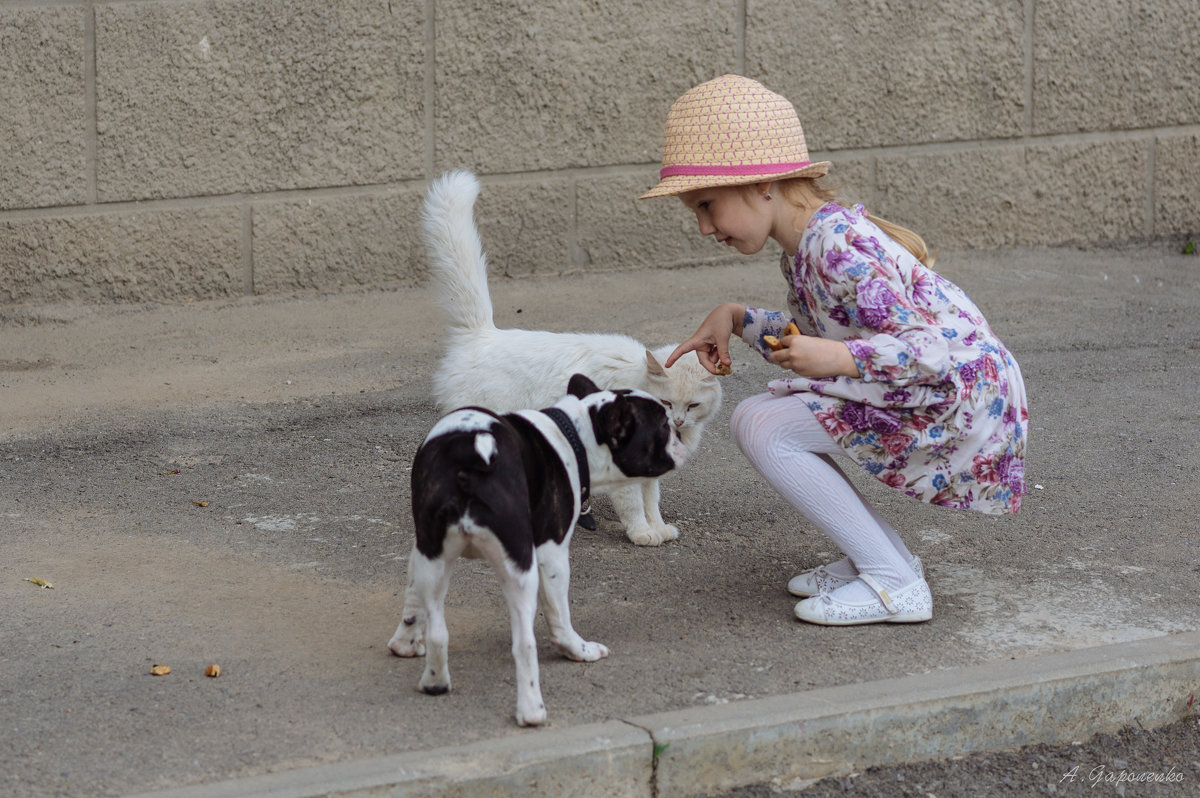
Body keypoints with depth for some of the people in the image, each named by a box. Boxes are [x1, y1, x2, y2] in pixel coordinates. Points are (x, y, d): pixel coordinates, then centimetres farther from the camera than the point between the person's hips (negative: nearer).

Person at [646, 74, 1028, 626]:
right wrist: (734, 319, 10)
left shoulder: (839, 248, -23)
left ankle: (894, 583, -11)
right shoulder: (806, 243, 6)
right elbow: (813, 334, 22)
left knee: (763, 429, -17)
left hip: (963, 398, -10)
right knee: (755, 418, 9)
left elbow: (943, 349, -26)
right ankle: (878, 556, 12)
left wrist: (842, 359, -36)